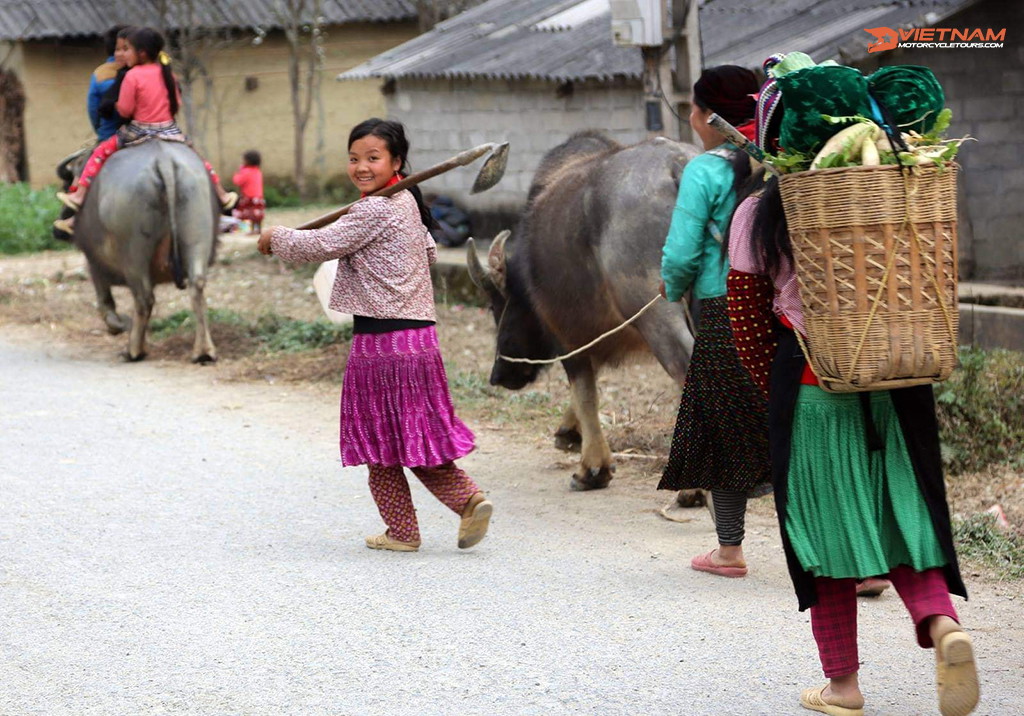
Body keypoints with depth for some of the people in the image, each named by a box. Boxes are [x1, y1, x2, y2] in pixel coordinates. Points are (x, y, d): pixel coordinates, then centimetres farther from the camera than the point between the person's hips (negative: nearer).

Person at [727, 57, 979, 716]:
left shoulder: (757, 215, -4)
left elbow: (748, 314, -1)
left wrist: (772, 387, 9)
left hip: (810, 386, -2)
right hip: (895, 386, 2)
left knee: (828, 531, 9)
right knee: (900, 519, 10)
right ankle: (943, 625, -17)